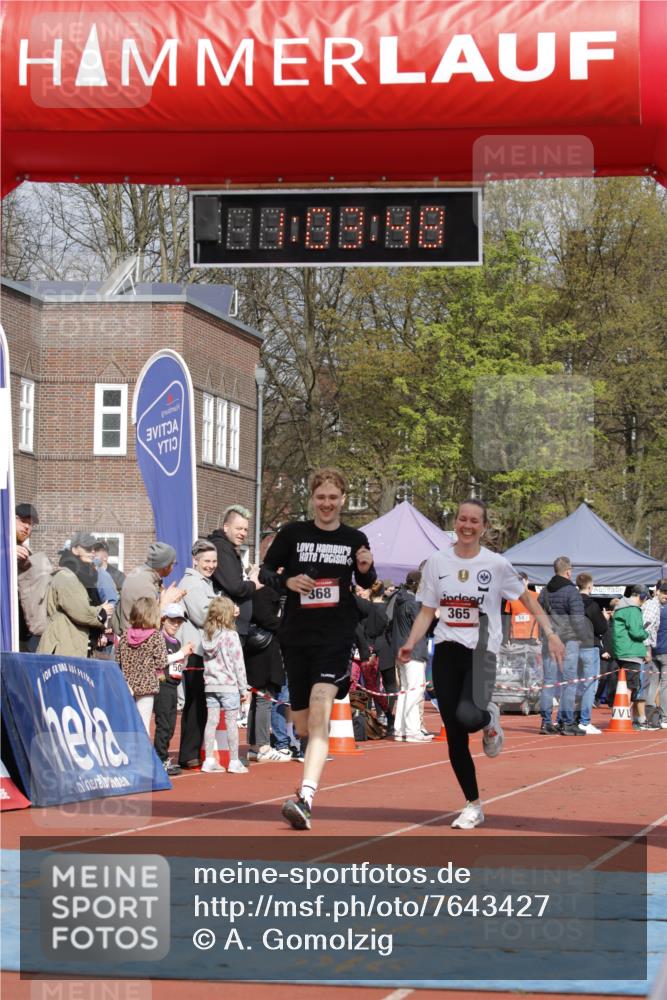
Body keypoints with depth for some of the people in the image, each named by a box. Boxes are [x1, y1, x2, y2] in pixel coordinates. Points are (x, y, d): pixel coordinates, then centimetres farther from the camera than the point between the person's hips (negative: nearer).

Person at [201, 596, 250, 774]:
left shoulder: (207, 635, 5)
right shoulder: (231, 635, -12)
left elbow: (207, 660, 9)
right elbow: (238, 664, -10)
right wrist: (244, 688, -4)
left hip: (210, 685, 6)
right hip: (229, 685, -5)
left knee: (211, 721, 8)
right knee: (232, 722, 2)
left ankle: (209, 761, 9)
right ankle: (234, 762, 5)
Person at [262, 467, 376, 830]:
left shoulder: (355, 539, 6)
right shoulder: (293, 533, 3)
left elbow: (367, 585, 19)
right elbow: (265, 570, 7)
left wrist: (366, 570, -4)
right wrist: (287, 581, -13)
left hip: (336, 637, -2)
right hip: (296, 636, 2)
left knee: (319, 715, -21)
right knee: (303, 725, 10)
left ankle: (304, 799, -29)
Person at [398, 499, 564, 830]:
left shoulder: (496, 564, -2)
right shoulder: (437, 562, 6)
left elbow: (527, 598, 7)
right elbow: (427, 611, 10)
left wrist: (551, 634, -2)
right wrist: (410, 644, -5)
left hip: (481, 651, -3)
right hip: (446, 651, 3)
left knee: (469, 716, -29)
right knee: (454, 737, 2)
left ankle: (489, 719, 10)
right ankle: (473, 806, 17)